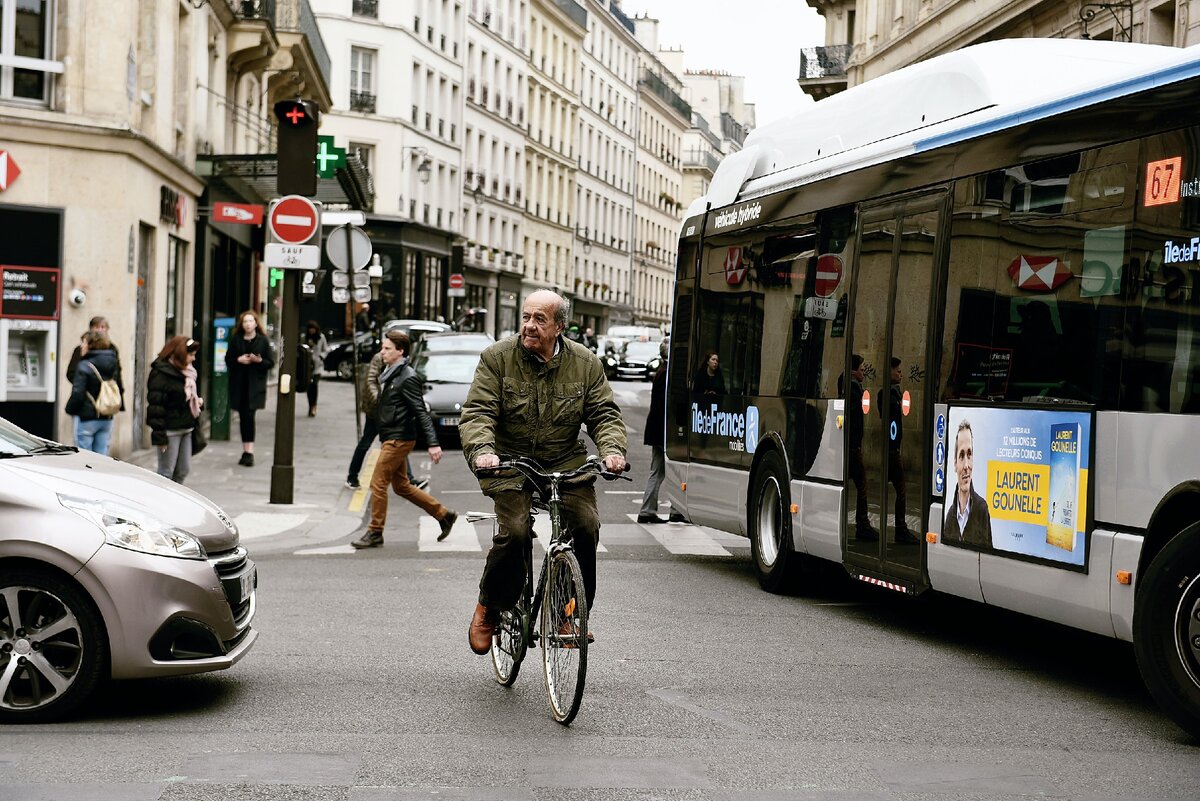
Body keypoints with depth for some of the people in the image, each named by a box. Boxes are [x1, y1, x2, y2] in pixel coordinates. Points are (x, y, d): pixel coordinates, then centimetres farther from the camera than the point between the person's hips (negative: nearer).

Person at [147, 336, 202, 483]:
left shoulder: (187, 372, 13)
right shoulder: (161, 373, -13)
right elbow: (155, 405, -17)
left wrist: (197, 401, 5)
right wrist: (159, 435, -20)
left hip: (186, 427, 9)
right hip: (170, 430, -9)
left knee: (183, 470, 12)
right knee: (166, 472, -2)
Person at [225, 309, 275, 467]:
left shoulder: (263, 341, 1)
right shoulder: (235, 340, 7)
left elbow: (271, 363, 1)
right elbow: (228, 360, 9)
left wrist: (259, 360, -17)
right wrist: (238, 360, -10)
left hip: (255, 384, -3)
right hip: (238, 383, 3)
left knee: (249, 415, -13)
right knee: (243, 417, 7)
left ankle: (249, 451, -15)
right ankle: (246, 451, 14)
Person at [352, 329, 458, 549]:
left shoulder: (407, 378, -15)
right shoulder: (389, 374, 13)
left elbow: (421, 413, -19)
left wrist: (433, 443, -22)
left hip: (399, 439, -10)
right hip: (391, 438, 10)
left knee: (378, 483, -6)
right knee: (401, 486, 14)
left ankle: (375, 533, 3)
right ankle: (444, 515, 21)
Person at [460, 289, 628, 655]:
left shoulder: (585, 364, 3)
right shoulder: (497, 358, -4)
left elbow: (605, 413, 2)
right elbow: (477, 412, -10)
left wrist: (612, 448, -19)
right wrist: (482, 449, -30)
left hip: (565, 461, 2)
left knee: (586, 525, -20)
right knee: (514, 532, -22)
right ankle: (488, 608, 4)